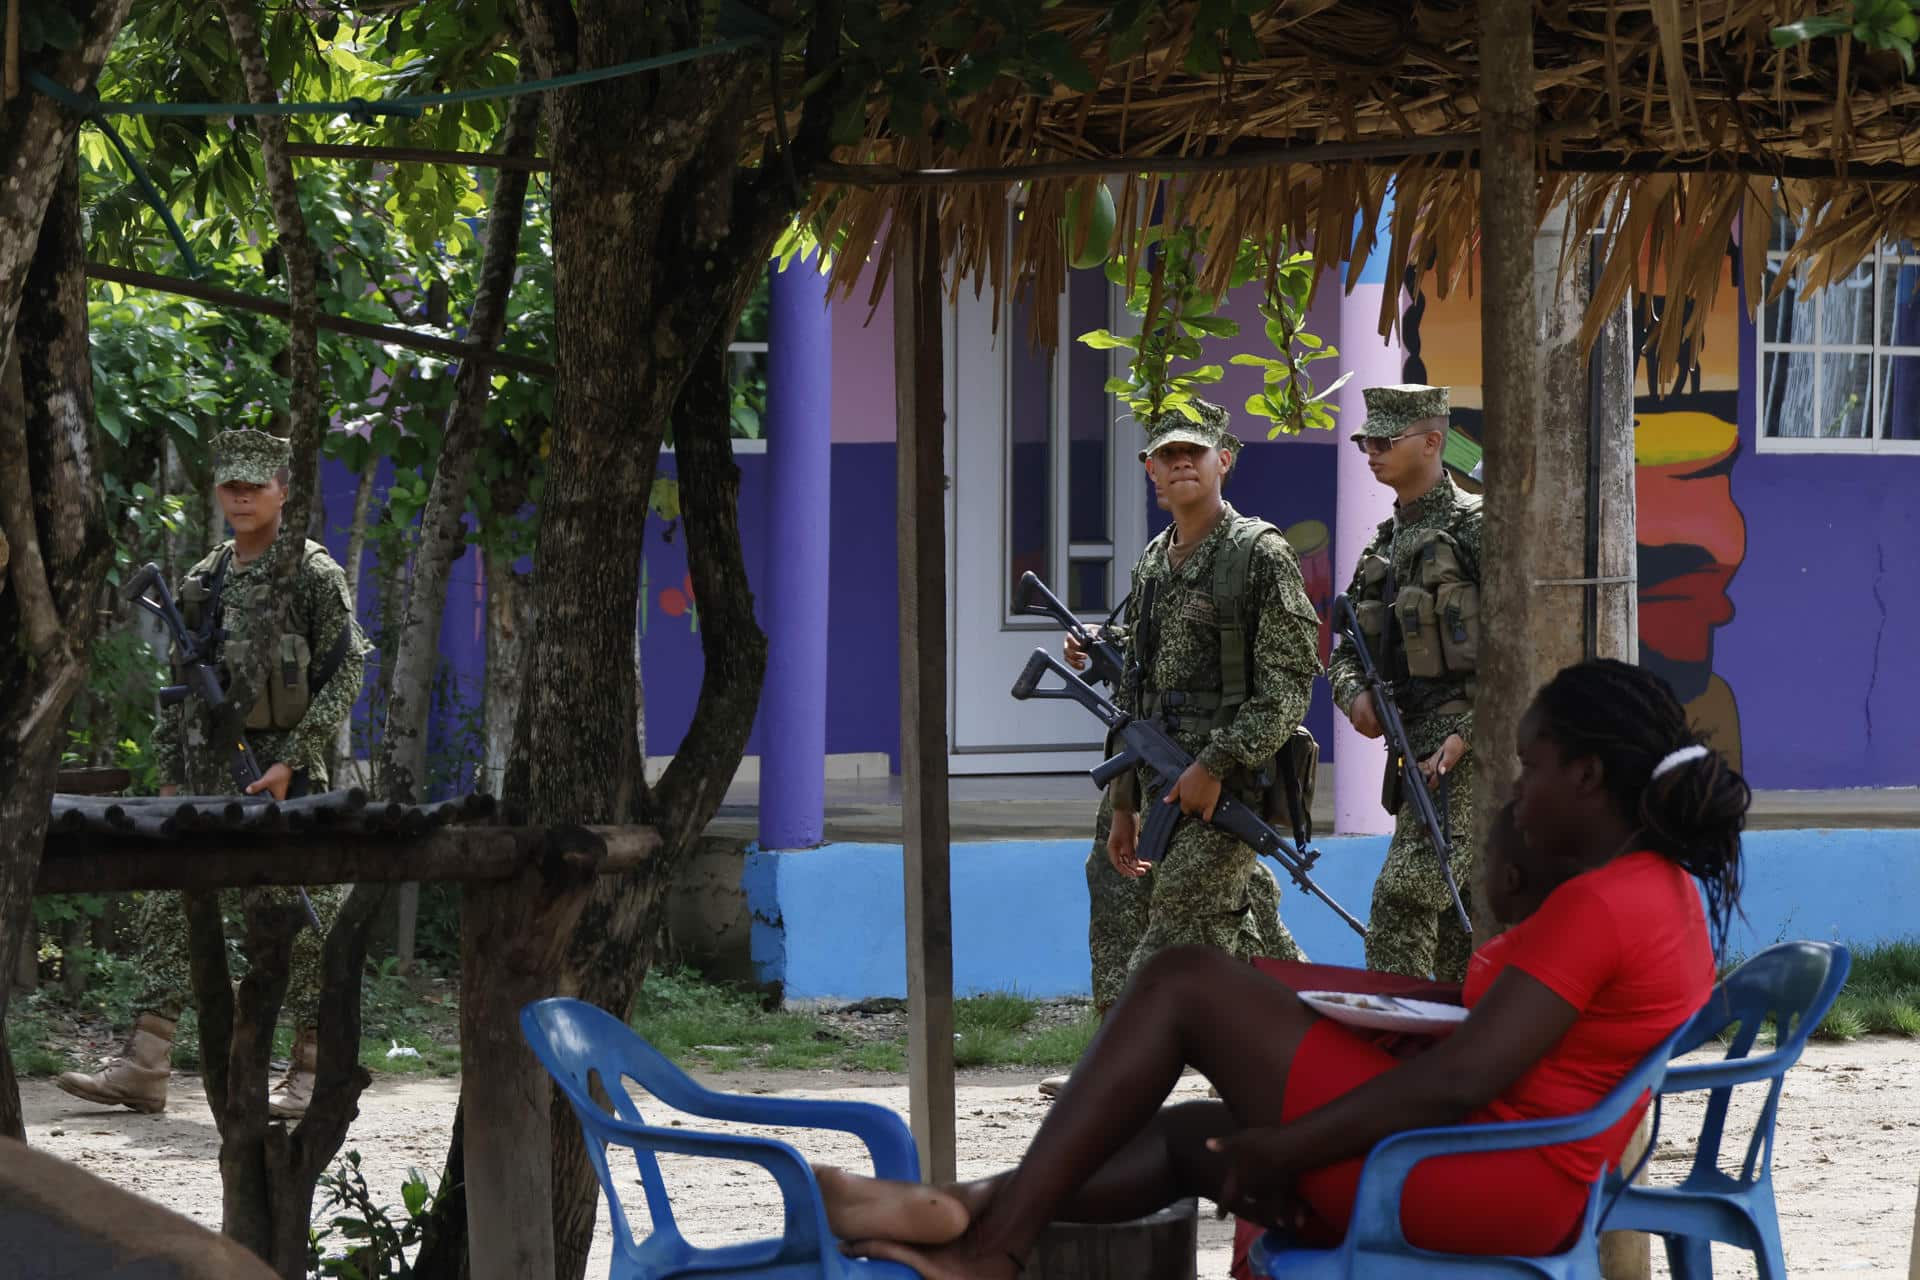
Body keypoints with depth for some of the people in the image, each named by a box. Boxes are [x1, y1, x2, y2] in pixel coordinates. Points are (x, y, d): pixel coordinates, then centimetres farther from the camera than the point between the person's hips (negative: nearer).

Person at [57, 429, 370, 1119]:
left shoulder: (313, 574, -3)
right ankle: (143, 1069, 2)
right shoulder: (202, 582, 15)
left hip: (285, 773, -6)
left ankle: (313, 1072, 5)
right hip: (208, 776, 6)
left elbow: (345, 674, -8)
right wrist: (170, 773, 13)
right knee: (166, 911, 1)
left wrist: (291, 760, -14)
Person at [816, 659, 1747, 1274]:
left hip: (1472, 1181, -10)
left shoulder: (1598, 906, -18)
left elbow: (1456, 1081, -23)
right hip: (1527, 1190, 10)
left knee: (1186, 984, -7)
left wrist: (1278, 1151, -16)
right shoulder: (1671, 892, 14)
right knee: (1186, 1134, 19)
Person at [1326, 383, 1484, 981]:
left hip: (1465, 741, -9)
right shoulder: (1385, 543, 18)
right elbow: (1345, 651, 21)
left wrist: (1464, 735, -20)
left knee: (1404, 893, -17)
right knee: (1454, 905, 11)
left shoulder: (1475, 525, -6)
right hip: (1414, 743, 9)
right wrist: (1356, 695, -3)